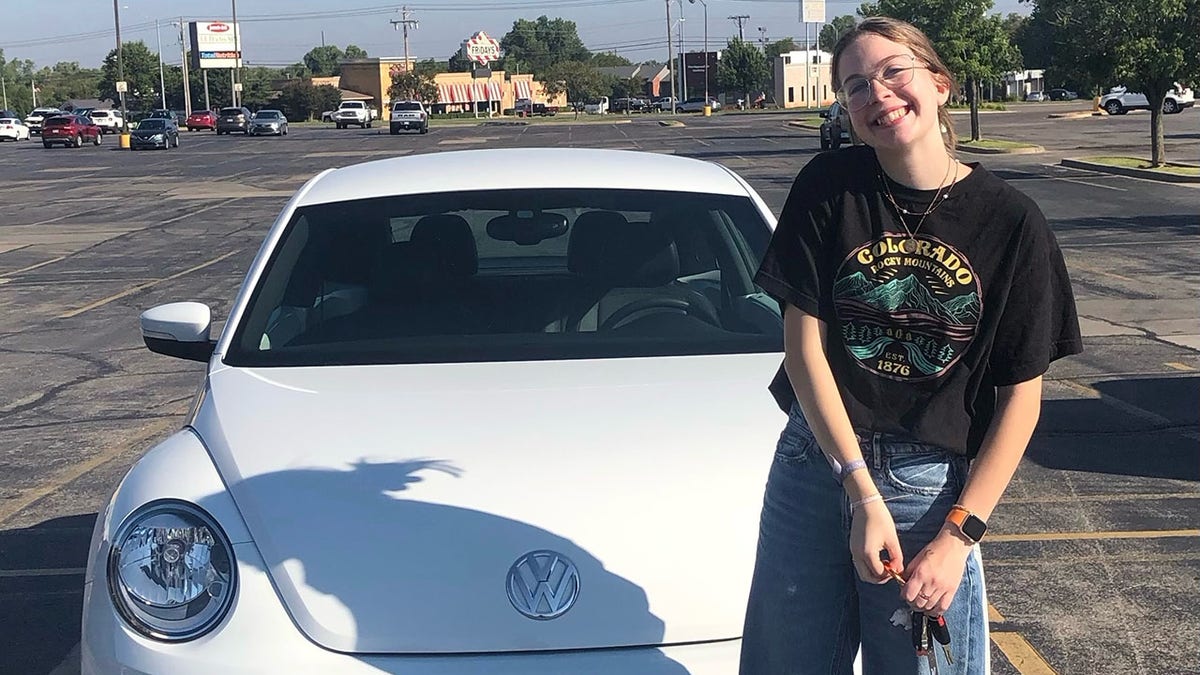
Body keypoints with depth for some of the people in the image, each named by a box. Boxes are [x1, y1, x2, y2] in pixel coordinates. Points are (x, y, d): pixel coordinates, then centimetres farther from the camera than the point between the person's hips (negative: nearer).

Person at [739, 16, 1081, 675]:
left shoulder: (1012, 222, -7)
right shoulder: (829, 186, -5)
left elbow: (1021, 397, -5)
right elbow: (805, 345, -7)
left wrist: (958, 535, -11)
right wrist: (863, 494, -12)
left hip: (933, 485, -1)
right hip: (814, 461, 1)